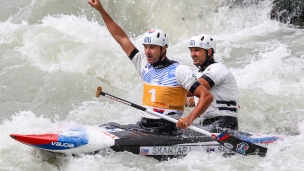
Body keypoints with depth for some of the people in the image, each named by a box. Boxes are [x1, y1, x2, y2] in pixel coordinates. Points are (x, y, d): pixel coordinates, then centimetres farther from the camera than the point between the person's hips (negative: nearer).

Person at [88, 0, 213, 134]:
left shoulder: (179, 71, -7)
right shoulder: (145, 65, 12)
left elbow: (207, 96, -13)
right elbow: (121, 38, 16)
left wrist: (190, 118, -27)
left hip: (167, 128, -7)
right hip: (143, 125, 7)